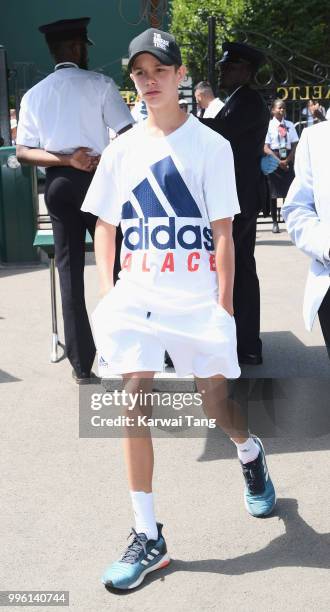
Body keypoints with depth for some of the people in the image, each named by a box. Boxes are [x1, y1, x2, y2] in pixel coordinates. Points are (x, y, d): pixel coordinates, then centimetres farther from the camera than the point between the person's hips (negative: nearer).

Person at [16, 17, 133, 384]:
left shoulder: (34, 95, 7)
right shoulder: (99, 84, -3)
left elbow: (23, 152, -1)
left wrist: (65, 159, -8)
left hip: (58, 185, 3)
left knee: (70, 271, 6)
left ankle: (81, 364, 9)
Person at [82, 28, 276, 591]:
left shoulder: (209, 145, -2)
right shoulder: (122, 150, 8)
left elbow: (223, 234, -5)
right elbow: (105, 228, 12)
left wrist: (223, 307, -10)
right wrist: (107, 296, 2)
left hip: (197, 298, -3)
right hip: (136, 295, 3)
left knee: (216, 405, 6)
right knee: (134, 405, -5)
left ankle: (251, 454, 43)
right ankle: (147, 538, 4)